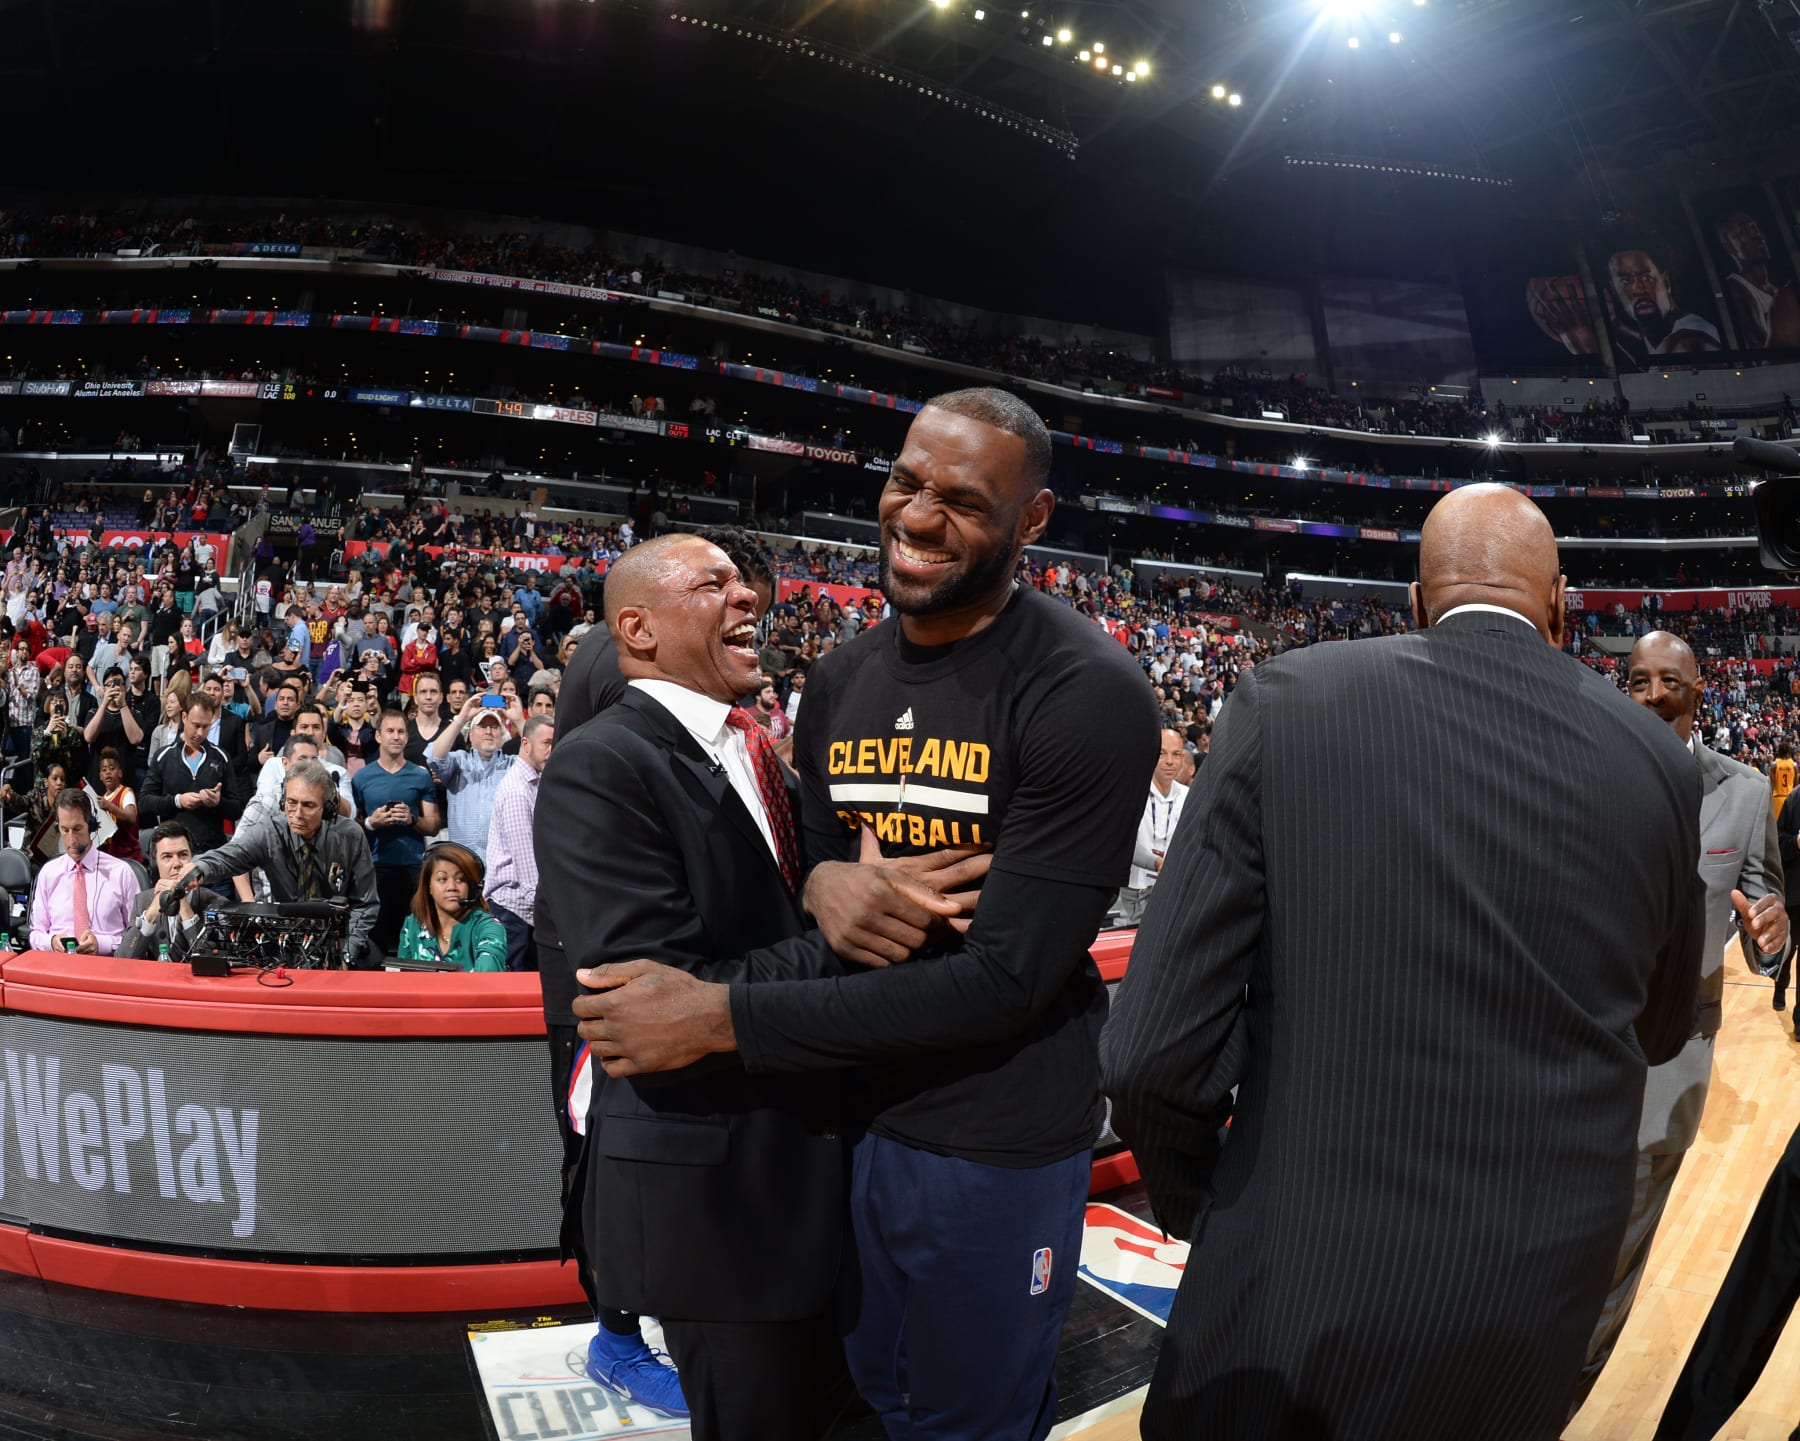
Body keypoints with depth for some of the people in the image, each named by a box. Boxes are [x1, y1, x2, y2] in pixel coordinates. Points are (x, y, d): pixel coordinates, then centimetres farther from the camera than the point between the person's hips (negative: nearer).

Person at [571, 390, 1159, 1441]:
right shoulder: (839, 682, 2)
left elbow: (1008, 976, -24)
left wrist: (722, 1017, -22)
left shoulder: (1088, 695, -21)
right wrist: (823, 887, -16)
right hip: (851, 1107, 6)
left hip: (997, 1140, -6)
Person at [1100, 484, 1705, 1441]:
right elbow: (1660, 1029, 12)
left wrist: (1195, 1207, 3)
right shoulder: (1657, 759, -4)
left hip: (1298, 1272, -3)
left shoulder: (1288, 702, -13)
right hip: (1540, 1296, 4)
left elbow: (1155, 1051, -15)